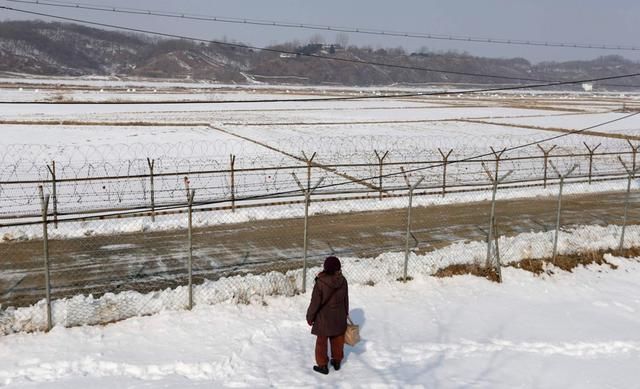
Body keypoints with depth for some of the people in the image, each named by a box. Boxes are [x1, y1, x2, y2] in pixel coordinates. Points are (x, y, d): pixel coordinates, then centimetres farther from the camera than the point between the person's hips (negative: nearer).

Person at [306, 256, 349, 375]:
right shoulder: (342, 281, -11)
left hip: (324, 319, -4)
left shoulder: (321, 283, -26)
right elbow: (346, 299, 3)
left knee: (322, 342, 13)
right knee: (338, 340, 21)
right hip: (339, 318, 4)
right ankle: (337, 361, 36)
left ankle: (322, 365, 23)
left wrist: (310, 317, -3)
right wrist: (345, 313, 18)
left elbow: (315, 302, -17)